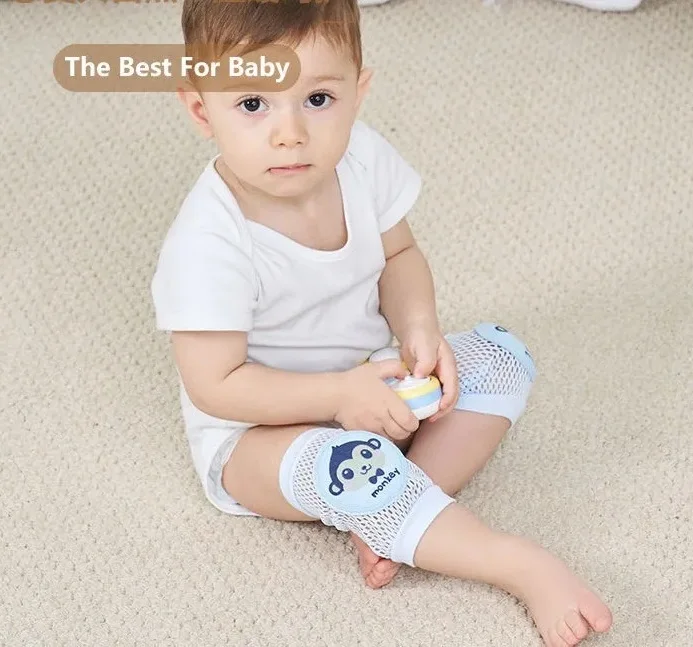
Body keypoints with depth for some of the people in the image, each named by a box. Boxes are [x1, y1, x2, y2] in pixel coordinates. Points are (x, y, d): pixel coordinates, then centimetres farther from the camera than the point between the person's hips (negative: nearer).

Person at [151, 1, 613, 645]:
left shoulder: (361, 157, -14)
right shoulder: (207, 245, -31)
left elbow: (397, 254, 3)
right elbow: (215, 386, -24)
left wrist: (419, 327, -17)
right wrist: (340, 395, -29)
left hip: (363, 383, 7)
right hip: (254, 432, -7)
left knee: (502, 357, -5)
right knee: (353, 464, -36)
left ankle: (389, 523, -18)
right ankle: (524, 567, -21)